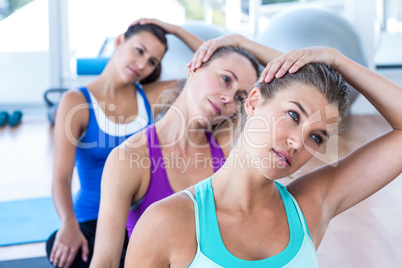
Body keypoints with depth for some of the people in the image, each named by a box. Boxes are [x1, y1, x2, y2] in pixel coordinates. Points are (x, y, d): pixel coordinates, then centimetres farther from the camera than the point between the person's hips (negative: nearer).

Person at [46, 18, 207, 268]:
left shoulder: (151, 97, 4)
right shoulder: (76, 102, -7)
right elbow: (61, 177, -17)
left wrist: (176, 30, -3)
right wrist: (69, 225, -34)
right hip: (94, 221, -3)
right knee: (59, 247, -34)